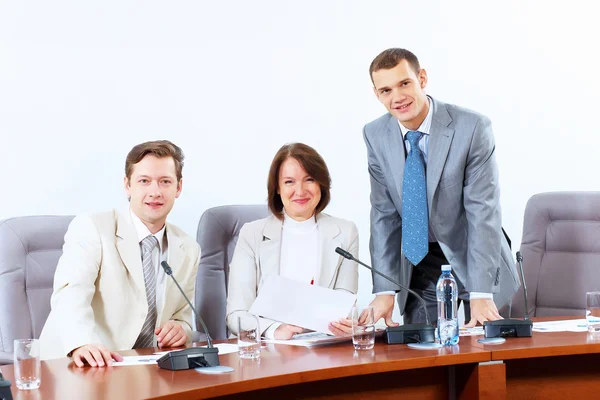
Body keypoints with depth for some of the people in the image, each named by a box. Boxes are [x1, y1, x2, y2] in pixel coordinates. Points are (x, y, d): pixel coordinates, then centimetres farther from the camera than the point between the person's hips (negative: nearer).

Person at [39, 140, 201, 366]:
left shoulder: (189, 251, 10)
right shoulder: (90, 229, -5)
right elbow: (71, 293, -21)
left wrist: (180, 328, -7)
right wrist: (83, 344, -40)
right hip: (82, 368, -5)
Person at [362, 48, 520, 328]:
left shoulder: (472, 128, -19)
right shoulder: (375, 135, -6)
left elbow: (483, 212, -21)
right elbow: (384, 214, -4)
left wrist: (481, 294, -27)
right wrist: (385, 290, -12)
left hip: (472, 257, -2)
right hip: (419, 264, 3)